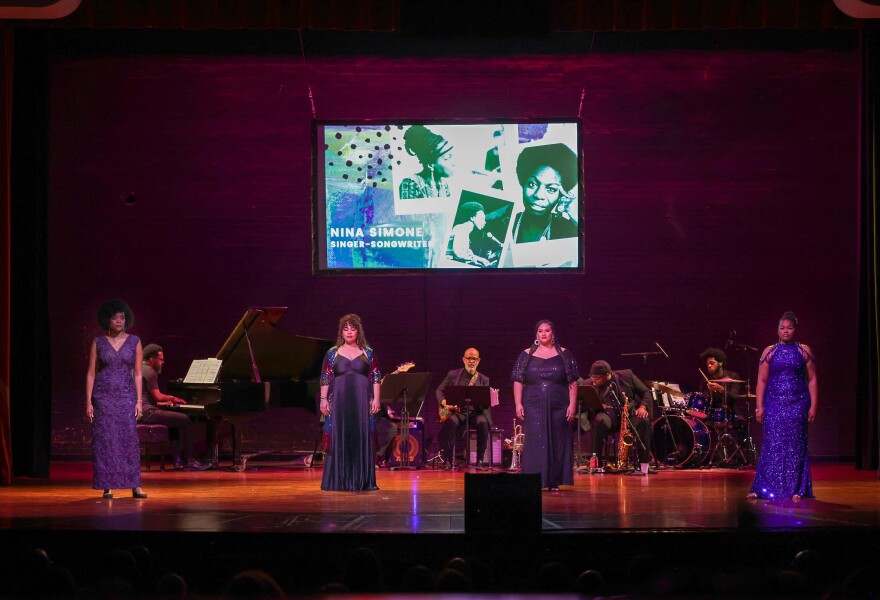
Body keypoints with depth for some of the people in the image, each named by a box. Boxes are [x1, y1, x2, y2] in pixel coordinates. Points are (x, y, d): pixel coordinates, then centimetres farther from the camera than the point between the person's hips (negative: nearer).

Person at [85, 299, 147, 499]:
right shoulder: (98, 343, 4)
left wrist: (139, 401, -1)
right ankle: (108, 486, 3)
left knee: (129, 438, -5)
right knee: (104, 440, -2)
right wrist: (89, 402, -2)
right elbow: (91, 373, 4)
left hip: (126, 396, 0)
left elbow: (137, 373, 6)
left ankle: (135, 485, -3)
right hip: (103, 396, 0)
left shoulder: (134, 342, 5)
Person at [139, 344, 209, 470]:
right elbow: (157, 396, -15)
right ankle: (189, 461, -6)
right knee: (187, 421, -8)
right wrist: (172, 398, 3)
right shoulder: (149, 371, -11)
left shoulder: (140, 369, 20)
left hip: (139, 411, 11)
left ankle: (178, 459, 18)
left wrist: (164, 403, 22)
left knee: (175, 421, 27)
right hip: (147, 412, -11)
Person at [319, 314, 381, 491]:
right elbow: (325, 378, 6)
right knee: (340, 438, -1)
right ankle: (340, 480, 3)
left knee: (362, 438, -2)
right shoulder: (333, 353, 8)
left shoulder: (368, 353, 8)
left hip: (361, 401, 0)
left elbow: (376, 378, 6)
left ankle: (362, 479, 2)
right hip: (340, 400, 0)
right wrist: (324, 399, -2)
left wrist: (376, 399, -2)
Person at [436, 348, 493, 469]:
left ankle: (480, 461, -24)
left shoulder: (484, 380, 11)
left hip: (475, 412, 1)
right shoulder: (453, 375, 11)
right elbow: (439, 390, 14)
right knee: (451, 422, -36)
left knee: (483, 423, -34)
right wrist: (443, 401, -7)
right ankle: (447, 460, -27)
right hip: (456, 411, -1)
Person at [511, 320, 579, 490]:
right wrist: (518, 404, -5)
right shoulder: (527, 355, 6)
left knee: (557, 443, 1)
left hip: (558, 406, 0)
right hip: (533, 407, 0)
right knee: (534, 443, -5)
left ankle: (554, 482, 8)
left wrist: (572, 404, -4)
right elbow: (518, 381, 5)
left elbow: (572, 383, 4)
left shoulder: (564, 354, 5)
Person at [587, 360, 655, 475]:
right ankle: (598, 463, -28)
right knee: (601, 421, -37)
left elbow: (646, 392, 7)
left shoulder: (627, 375, 1)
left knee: (644, 421, -31)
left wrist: (643, 407, -11)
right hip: (607, 415, -1)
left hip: (629, 414, 1)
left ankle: (644, 465, -26)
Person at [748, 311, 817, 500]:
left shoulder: (804, 351, 5)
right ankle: (762, 488, 3)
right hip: (773, 404, 0)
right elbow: (761, 380, 4)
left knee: (795, 446, 0)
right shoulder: (769, 352, 6)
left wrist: (813, 405, -4)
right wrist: (759, 406, -3)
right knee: (772, 445, -1)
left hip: (797, 404, 0)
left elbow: (812, 380, 3)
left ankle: (795, 490, 6)